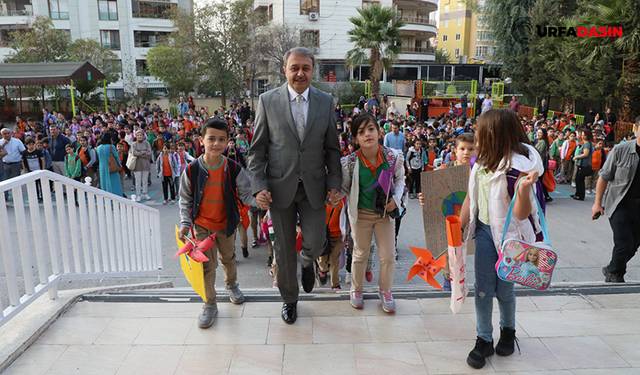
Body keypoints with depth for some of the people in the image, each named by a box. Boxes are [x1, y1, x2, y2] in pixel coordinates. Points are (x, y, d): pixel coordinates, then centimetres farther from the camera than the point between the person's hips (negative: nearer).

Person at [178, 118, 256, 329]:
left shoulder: (233, 169, -15)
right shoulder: (192, 170, -15)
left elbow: (246, 194, -14)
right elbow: (185, 200, -4)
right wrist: (185, 223, -13)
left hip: (226, 224, 1)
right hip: (202, 225, -1)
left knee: (228, 258, 22)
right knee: (206, 264, 0)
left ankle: (231, 284, 51)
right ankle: (209, 304, 19)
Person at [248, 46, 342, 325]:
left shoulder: (326, 102, 2)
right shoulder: (268, 101, -3)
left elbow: (332, 148, 5)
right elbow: (257, 149, -2)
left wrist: (335, 184, -3)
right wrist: (259, 187, -11)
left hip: (314, 186, 1)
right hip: (280, 186, -1)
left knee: (316, 242, -2)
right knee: (284, 248, 10)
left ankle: (307, 261, 38)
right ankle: (289, 299, 33)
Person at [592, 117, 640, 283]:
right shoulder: (621, 150, -9)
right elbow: (604, 177, -1)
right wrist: (597, 203, -1)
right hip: (620, 205, -3)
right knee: (624, 243, -9)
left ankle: (612, 272, 34)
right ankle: (615, 273, 19)